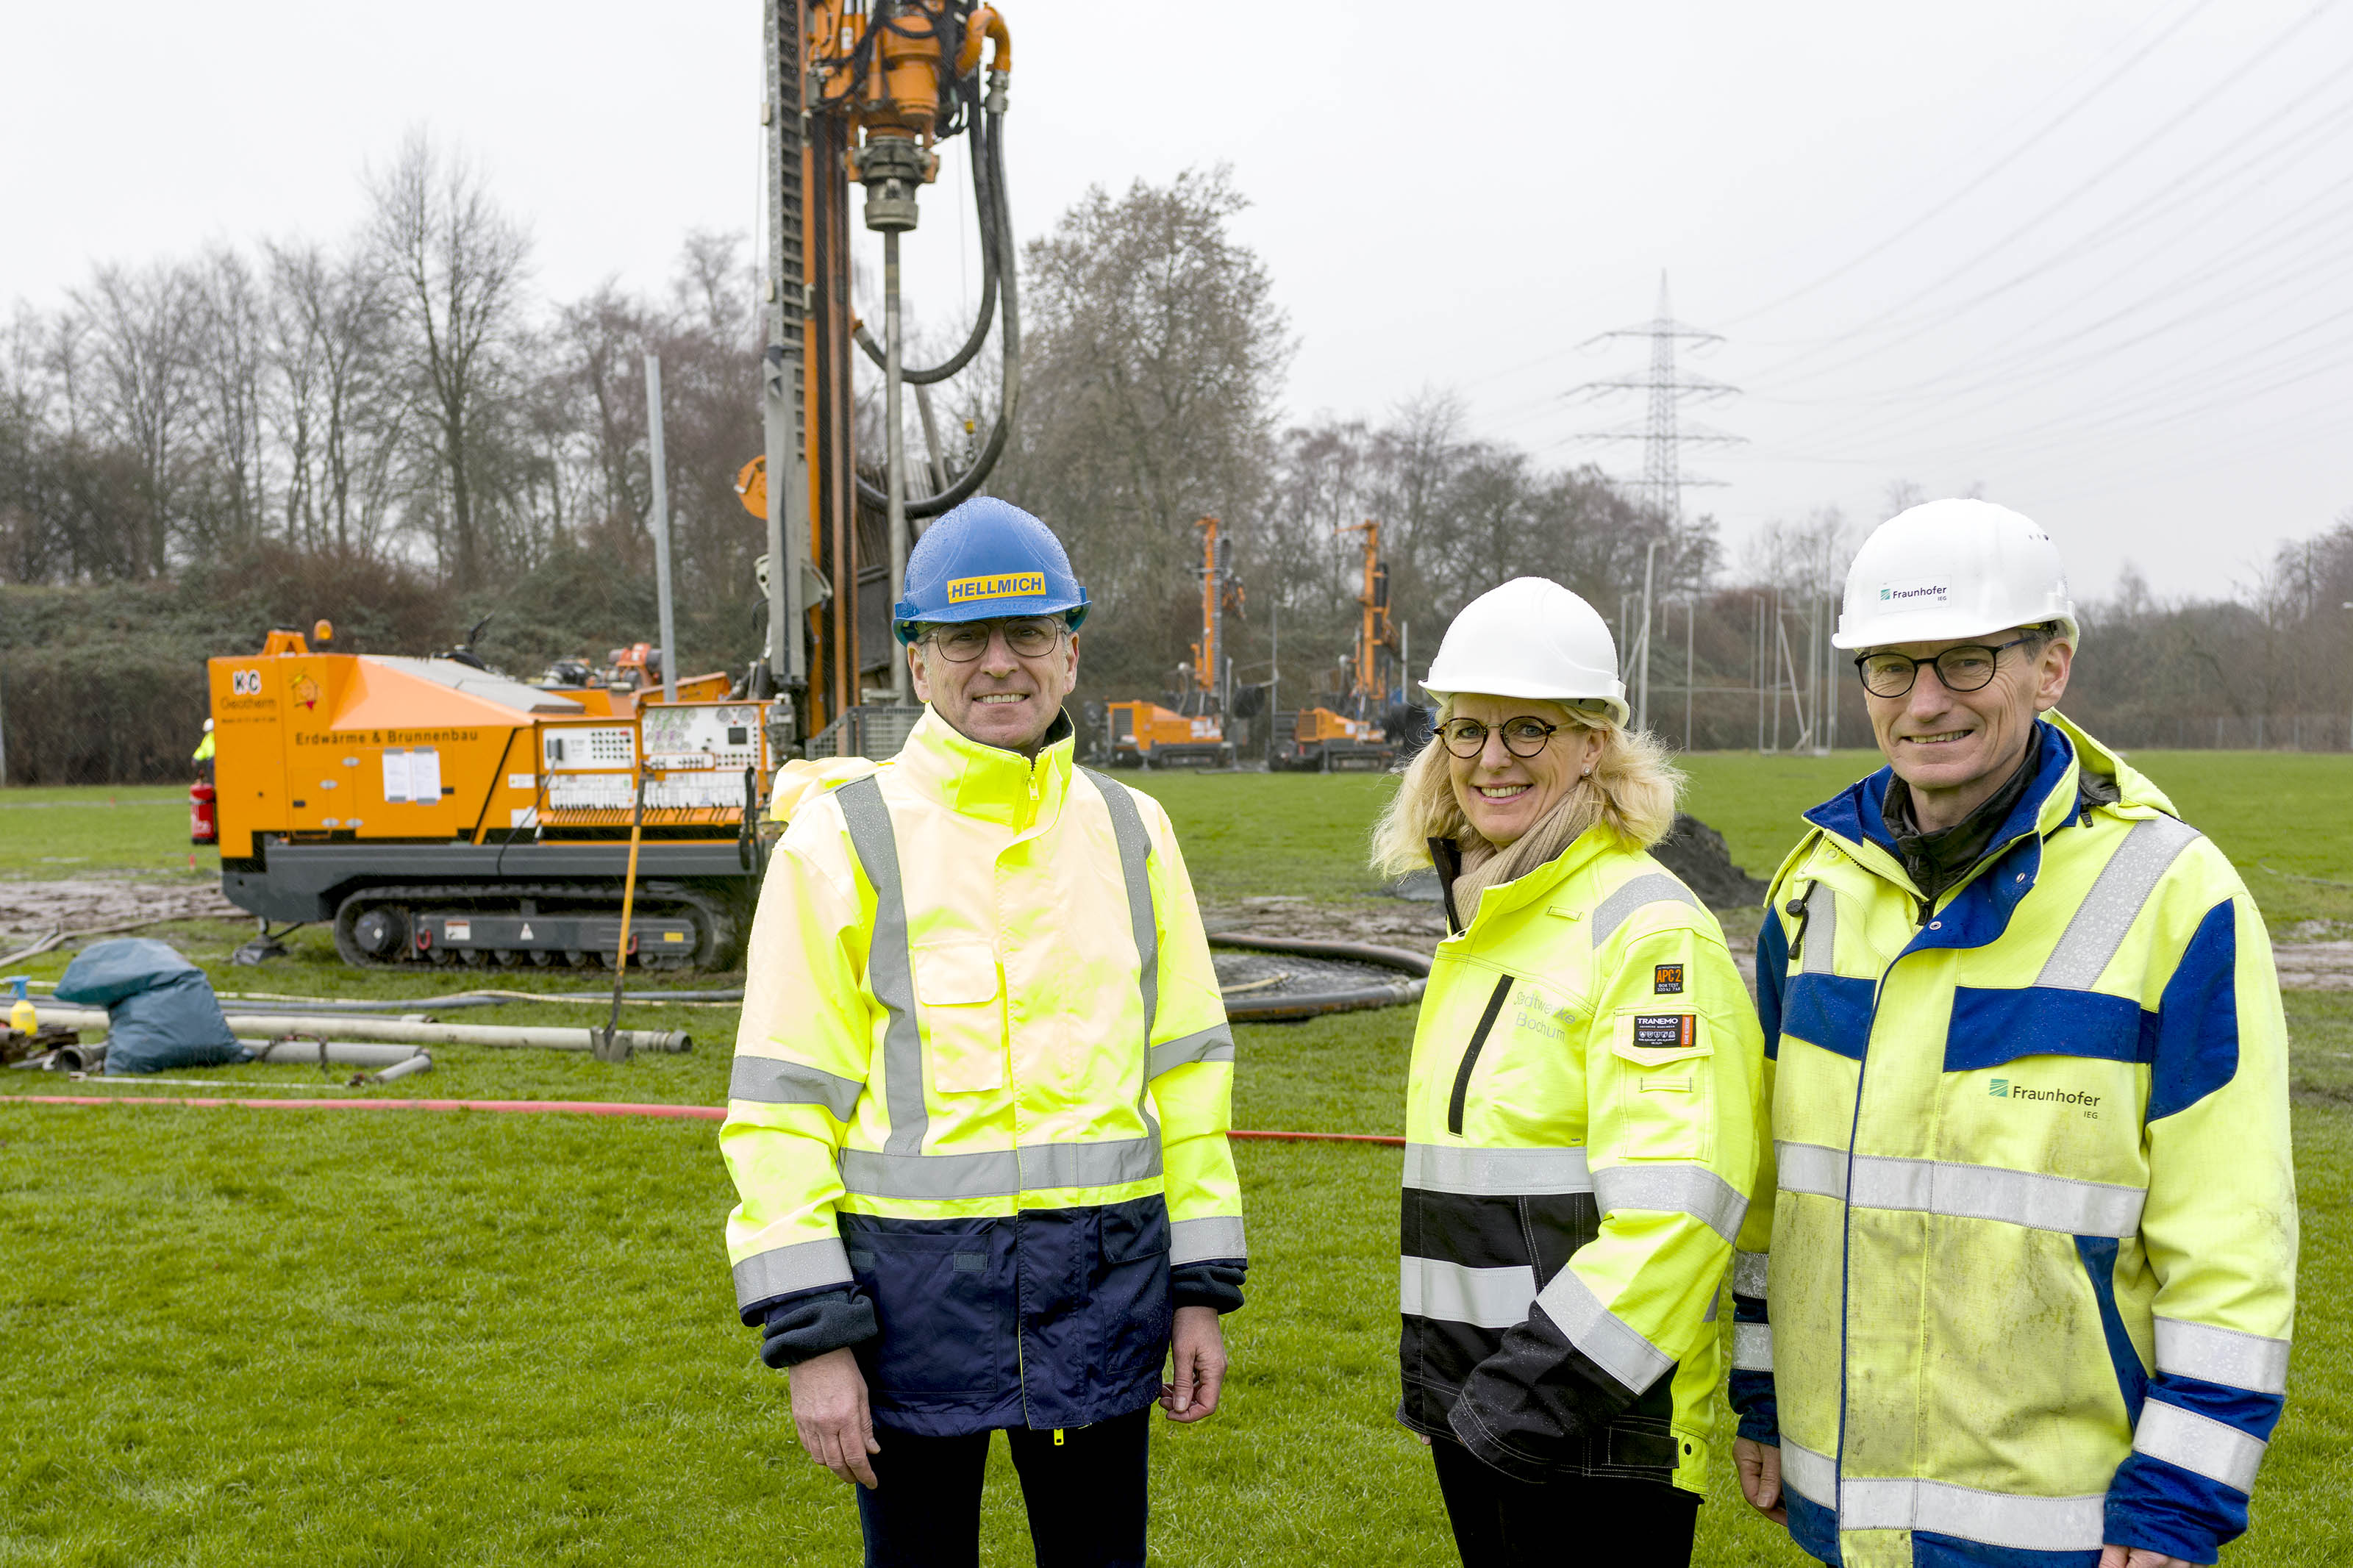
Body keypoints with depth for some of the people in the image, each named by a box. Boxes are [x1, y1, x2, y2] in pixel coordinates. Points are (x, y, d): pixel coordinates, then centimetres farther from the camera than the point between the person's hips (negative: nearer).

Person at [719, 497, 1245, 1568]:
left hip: (1103, 1289, 3)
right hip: (913, 1285, -3)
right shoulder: (841, 838, -4)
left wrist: (1201, 1289, 7)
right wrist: (810, 1337, -10)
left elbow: (1186, 1067, 10)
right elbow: (779, 1104, -6)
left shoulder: (1131, 832, 7)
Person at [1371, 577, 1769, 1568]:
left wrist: (1546, 1390, -23)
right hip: (1477, 1410, 8)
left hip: (1597, 1432, -8)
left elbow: (1671, 1206, -22)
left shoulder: (1649, 932, -14)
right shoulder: (1485, 925, 13)